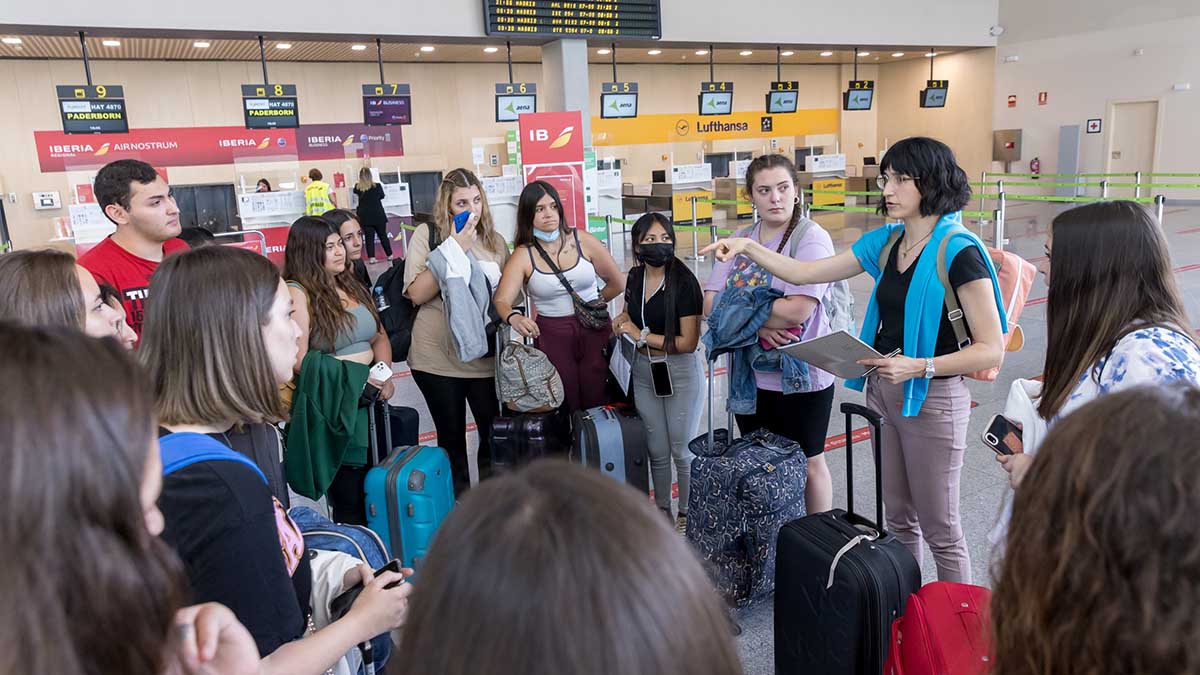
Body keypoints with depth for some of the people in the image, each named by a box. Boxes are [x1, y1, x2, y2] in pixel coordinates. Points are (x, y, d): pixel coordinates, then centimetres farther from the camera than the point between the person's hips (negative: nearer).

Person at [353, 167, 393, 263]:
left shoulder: (358, 187, -5)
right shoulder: (377, 186, -7)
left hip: (365, 217, 0)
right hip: (378, 215, 0)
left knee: (369, 237, 2)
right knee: (383, 235, 10)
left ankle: (371, 257, -4)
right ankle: (389, 255, 15)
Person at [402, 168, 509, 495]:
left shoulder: (494, 240, 7)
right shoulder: (427, 234, -3)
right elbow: (417, 294, -13)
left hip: (484, 355, 3)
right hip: (438, 358, -2)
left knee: (494, 431, 6)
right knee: (451, 436, 10)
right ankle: (459, 500, 28)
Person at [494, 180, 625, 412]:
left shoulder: (583, 241, -2)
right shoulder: (523, 256, -3)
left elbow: (617, 283, 7)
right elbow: (501, 300, -15)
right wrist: (513, 317, -36)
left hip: (594, 331, 1)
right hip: (551, 336, 0)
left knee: (597, 405, 3)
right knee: (565, 409, 5)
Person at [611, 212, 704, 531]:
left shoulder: (683, 281, -16)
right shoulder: (635, 276, 2)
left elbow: (688, 342, -19)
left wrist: (641, 335, -15)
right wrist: (621, 322, 1)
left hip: (680, 372, -5)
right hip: (643, 372, 5)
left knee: (682, 449, 7)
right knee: (657, 450, 14)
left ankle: (687, 514, 25)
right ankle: (662, 509, 32)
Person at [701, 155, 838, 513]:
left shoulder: (811, 238, -12)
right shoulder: (740, 240, 6)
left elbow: (798, 310, -24)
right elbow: (710, 302, -3)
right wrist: (758, 325, -18)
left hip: (801, 376, -5)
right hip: (750, 374, 6)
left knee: (808, 464, 11)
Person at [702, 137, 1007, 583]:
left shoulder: (959, 252, -17)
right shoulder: (886, 242, 4)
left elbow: (991, 349, -18)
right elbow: (803, 273, 5)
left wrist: (919, 367, -29)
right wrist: (747, 247, -6)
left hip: (934, 401, -7)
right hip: (887, 394, 7)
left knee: (939, 530, 8)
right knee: (899, 517, 20)